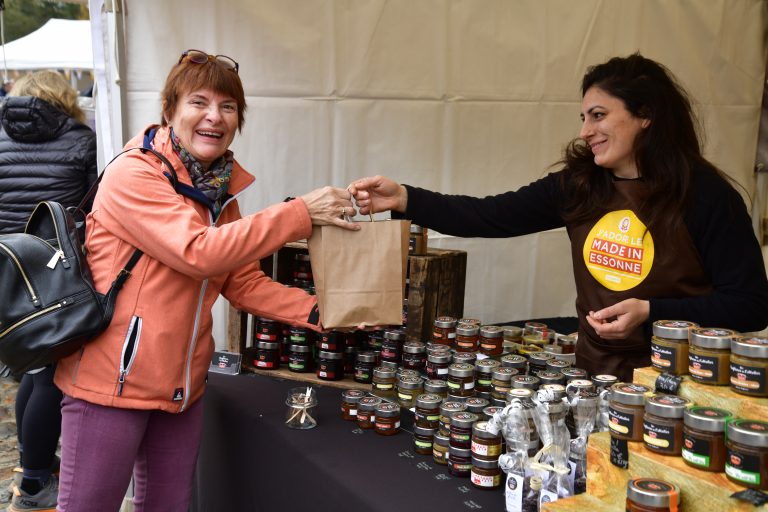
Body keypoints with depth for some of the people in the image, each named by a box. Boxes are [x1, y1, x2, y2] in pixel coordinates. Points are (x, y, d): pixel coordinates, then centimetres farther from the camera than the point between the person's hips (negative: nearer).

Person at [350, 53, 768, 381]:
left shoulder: (705, 195, -10)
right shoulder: (579, 184, 2)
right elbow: (491, 216, -6)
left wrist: (649, 312, -19)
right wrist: (404, 199, -17)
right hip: (594, 376, 4)